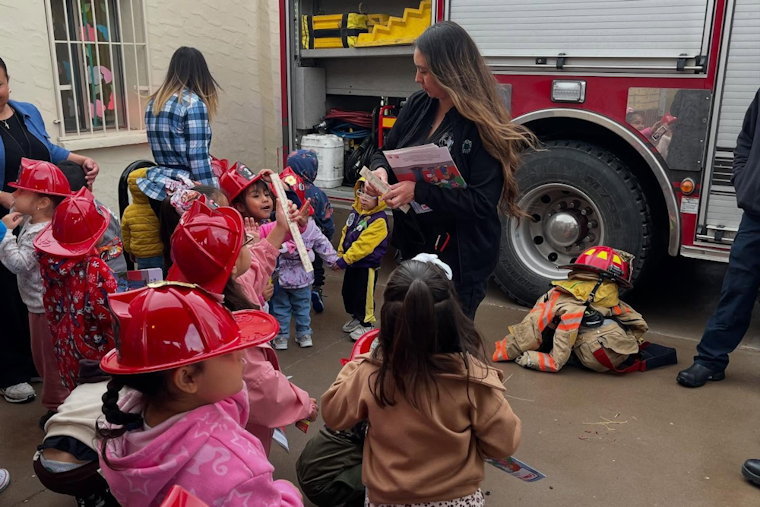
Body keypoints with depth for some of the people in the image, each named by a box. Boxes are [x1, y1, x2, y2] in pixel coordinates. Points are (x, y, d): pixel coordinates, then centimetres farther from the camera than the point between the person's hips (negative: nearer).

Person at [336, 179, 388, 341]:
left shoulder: (379, 220, -25)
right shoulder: (355, 211, 1)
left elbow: (363, 244, -28)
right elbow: (346, 233, 11)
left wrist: (345, 260, -26)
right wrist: (340, 253, 4)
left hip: (367, 265, -8)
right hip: (351, 262, 8)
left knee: (363, 296, 5)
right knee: (348, 292, 21)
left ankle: (366, 323, 25)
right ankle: (355, 317, 41)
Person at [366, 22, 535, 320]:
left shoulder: (482, 124, -20)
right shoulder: (417, 106, 0)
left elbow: (482, 202, -24)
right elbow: (387, 152, 11)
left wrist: (418, 192, -30)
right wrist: (380, 170, -13)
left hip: (460, 257, -6)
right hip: (413, 244, 6)